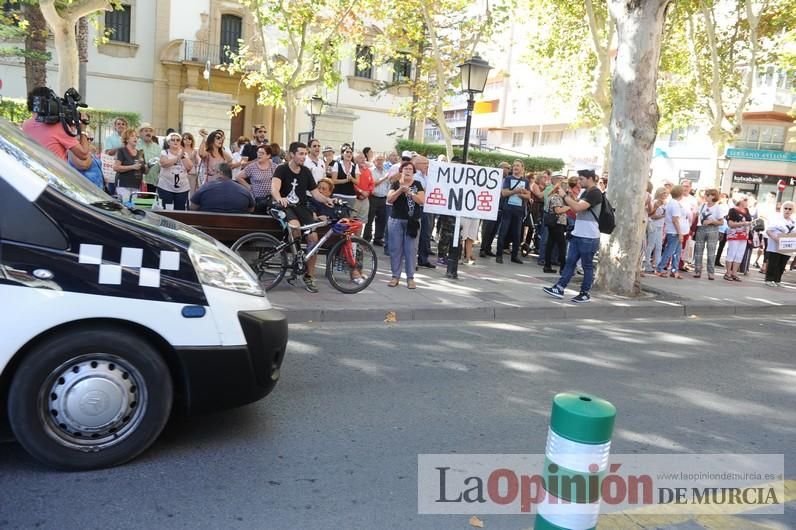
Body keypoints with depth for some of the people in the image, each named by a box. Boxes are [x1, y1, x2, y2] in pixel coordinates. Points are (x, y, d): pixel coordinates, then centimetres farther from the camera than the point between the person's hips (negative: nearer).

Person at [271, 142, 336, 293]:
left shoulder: (306, 172, 9)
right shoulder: (282, 170, -5)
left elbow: (315, 192, 9)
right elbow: (274, 188, -23)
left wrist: (326, 199, -13)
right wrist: (280, 198, -46)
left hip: (301, 207, 4)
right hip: (285, 207, -4)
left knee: (313, 237, -16)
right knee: (296, 226, -37)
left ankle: (309, 277, -4)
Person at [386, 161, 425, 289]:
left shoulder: (417, 184, 5)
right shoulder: (396, 184, 6)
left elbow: (422, 201, -6)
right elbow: (389, 200, -7)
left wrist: (410, 192, -16)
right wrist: (400, 190, -18)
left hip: (412, 221, -1)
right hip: (396, 220, 1)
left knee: (411, 249, 0)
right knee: (395, 249, 2)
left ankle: (410, 278, 6)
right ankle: (395, 276, 11)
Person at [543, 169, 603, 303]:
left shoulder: (595, 193, -15)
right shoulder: (586, 192, 16)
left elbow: (578, 207, -25)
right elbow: (577, 205, 21)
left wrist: (565, 196, -14)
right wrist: (571, 196, 6)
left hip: (589, 237, -9)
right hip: (577, 235, 9)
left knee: (587, 266, 2)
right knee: (570, 262, 8)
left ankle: (585, 294, 11)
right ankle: (559, 289, 10)